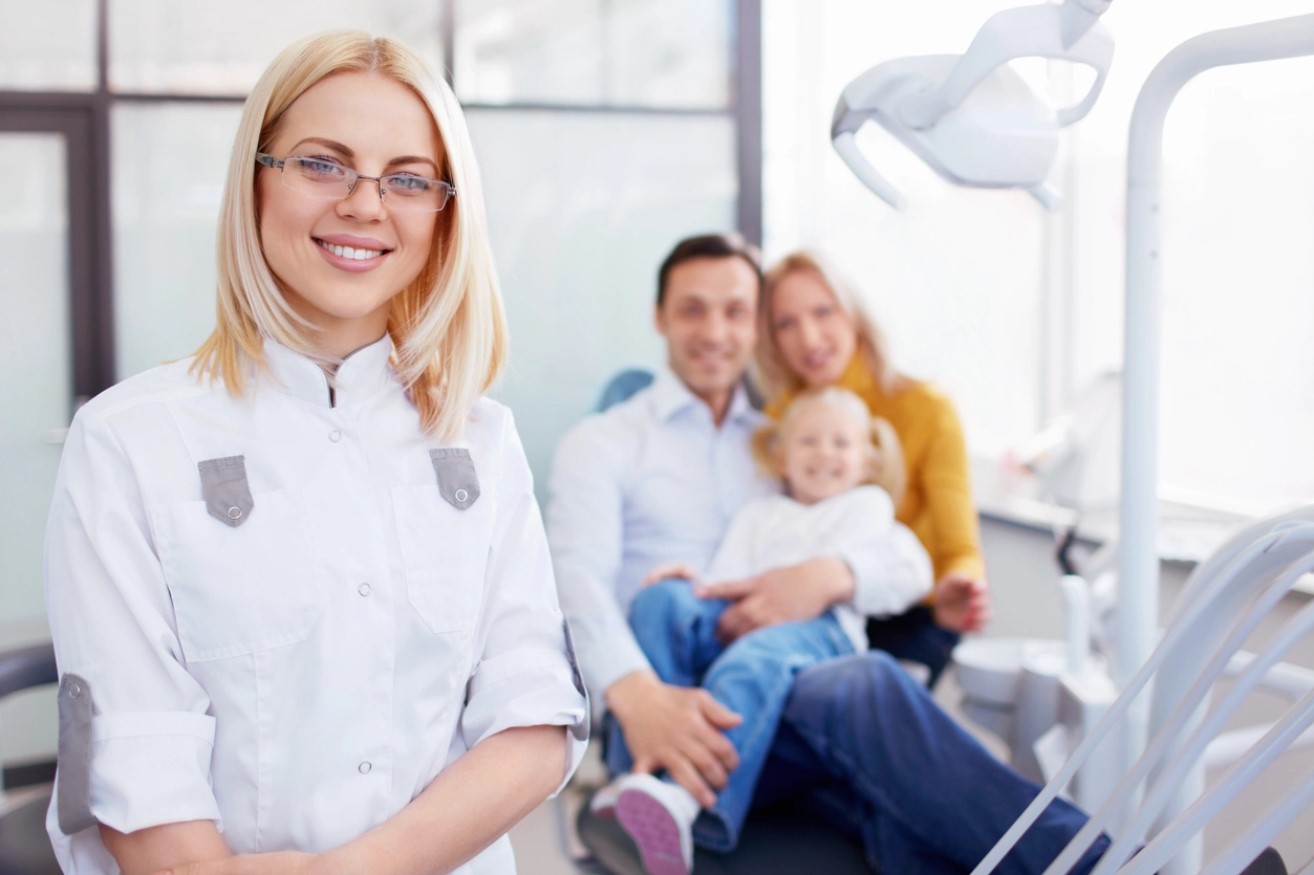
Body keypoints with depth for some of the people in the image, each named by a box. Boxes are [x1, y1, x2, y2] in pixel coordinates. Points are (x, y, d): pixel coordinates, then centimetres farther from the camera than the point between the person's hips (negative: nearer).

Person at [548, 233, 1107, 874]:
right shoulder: (601, 445, 14)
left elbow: (909, 559, 15)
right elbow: (578, 580, -5)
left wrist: (829, 576, -11)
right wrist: (637, 695, -28)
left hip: (798, 693, 4)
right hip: (675, 710, -4)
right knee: (865, 687, -36)